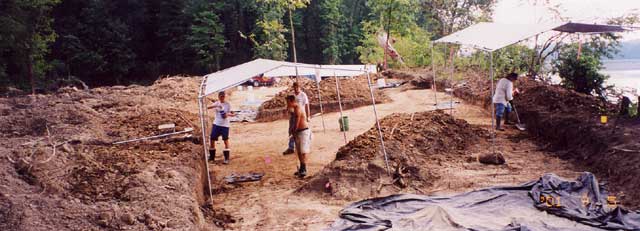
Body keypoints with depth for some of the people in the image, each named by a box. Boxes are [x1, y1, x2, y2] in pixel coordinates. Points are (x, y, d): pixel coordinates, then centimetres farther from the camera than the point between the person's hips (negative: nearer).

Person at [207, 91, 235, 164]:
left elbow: (231, 113, 0)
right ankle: (212, 156, 18)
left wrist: (228, 114, -23)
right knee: (212, 139, 2)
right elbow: (208, 107, -14)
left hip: (225, 125, -3)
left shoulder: (228, 104, -2)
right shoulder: (216, 103, 2)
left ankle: (227, 158, -1)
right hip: (216, 124, 3)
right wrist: (215, 106, -31)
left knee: (225, 140, -6)